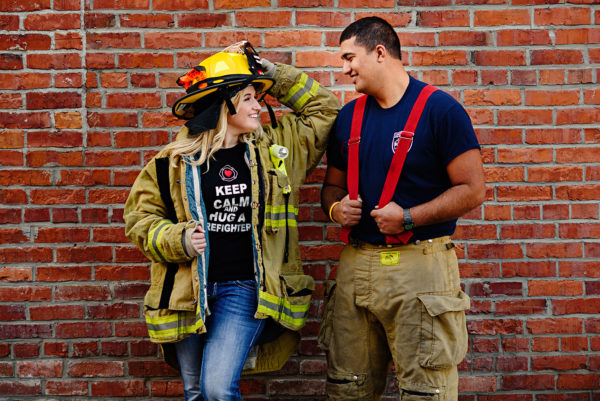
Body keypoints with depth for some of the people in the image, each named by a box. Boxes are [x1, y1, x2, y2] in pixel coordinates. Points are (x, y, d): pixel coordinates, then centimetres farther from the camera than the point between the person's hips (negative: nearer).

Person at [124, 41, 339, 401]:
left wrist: (273, 73, 9)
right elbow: (140, 217, 7)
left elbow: (324, 108, 16)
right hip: (189, 293, 0)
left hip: (245, 288, 0)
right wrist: (178, 239, -12)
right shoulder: (176, 161, 1)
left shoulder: (275, 149, 8)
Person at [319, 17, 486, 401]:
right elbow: (333, 185, 23)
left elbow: (473, 189, -9)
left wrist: (409, 218, -17)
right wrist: (335, 208, -1)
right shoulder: (349, 117, 12)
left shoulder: (439, 109, -6)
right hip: (356, 264, 6)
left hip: (420, 265, -6)